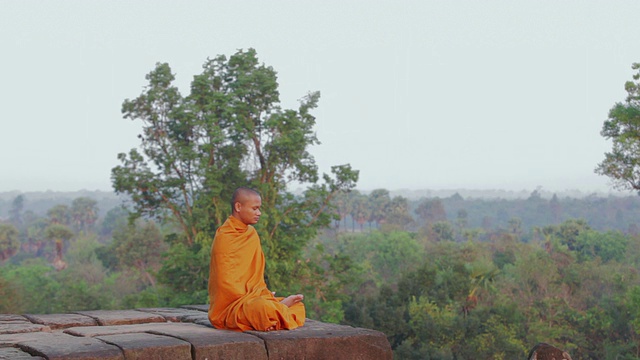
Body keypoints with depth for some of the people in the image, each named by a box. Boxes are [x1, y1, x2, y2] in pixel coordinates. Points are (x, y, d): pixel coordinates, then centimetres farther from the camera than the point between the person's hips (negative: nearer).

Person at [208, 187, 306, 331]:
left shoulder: (251, 234, 13)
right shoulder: (224, 237, -13)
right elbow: (225, 283, -17)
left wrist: (266, 295, 0)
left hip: (253, 297, 8)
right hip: (230, 305, -8)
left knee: (298, 306, -1)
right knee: (264, 307, -37)